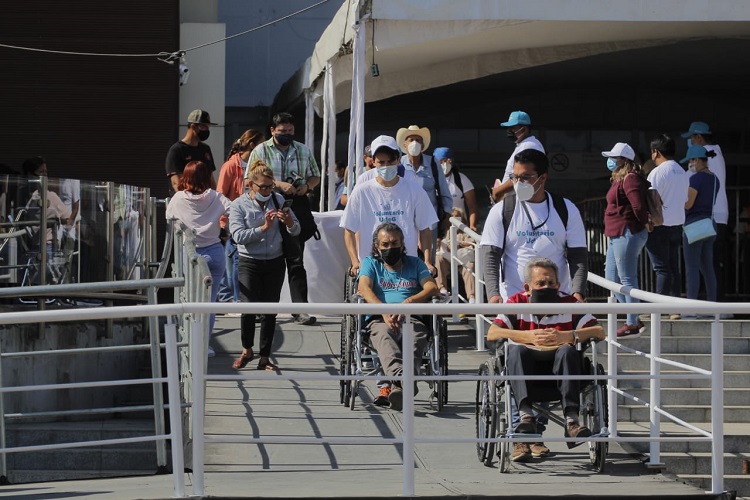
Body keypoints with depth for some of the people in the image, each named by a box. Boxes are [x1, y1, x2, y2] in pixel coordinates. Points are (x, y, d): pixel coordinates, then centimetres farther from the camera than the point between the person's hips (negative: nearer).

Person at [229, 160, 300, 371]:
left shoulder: (278, 200, 6)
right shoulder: (239, 205, -3)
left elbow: (296, 231, 6)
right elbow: (239, 236, -15)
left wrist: (289, 222, -16)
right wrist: (264, 228, -23)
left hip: (275, 262, 3)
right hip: (250, 263, -3)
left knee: (270, 310, 3)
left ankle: (265, 357, 11)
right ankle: (247, 349, 11)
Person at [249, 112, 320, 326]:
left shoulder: (303, 151, 13)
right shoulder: (261, 151, 3)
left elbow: (315, 176, 21)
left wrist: (306, 186, -2)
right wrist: (279, 184, -16)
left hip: (297, 207, 1)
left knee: (296, 262, -3)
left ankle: (300, 310, -7)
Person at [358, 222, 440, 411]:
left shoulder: (414, 263, 28)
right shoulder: (371, 263, 25)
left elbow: (432, 288, 11)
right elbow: (364, 288, 4)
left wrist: (409, 302, -11)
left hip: (411, 318, 1)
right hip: (378, 319, -1)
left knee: (416, 337, -38)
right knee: (384, 334, -40)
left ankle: (394, 385, -61)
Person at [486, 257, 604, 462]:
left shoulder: (568, 303, 3)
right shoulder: (517, 302, 4)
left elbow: (599, 332, -8)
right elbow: (492, 333, -11)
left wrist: (566, 336, -24)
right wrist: (530, 336, -24)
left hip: (558, 369, 0)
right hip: (526, 369, 0)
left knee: (568, 351, -30)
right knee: (516, 350, -29)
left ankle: (571, 420, -41)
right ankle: (526, 414, -45)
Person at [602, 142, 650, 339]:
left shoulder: (630, 179, -15)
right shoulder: (619, 179, 17)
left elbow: (639, 207, -23)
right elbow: (638, 207, 24)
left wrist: (645, 224, -8)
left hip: (627, 234, -11)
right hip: (617, 234, 11)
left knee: (627, 279, -6)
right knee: (611, 277, 13)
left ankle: (632, 324, -1)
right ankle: (634, 320, 17)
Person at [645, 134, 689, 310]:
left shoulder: (657, 172, -13)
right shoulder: (682, 172, 12)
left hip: (659, 225, -7)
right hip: (677, 224, 7)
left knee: (662, 268, -6)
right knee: (674, 267, 9)